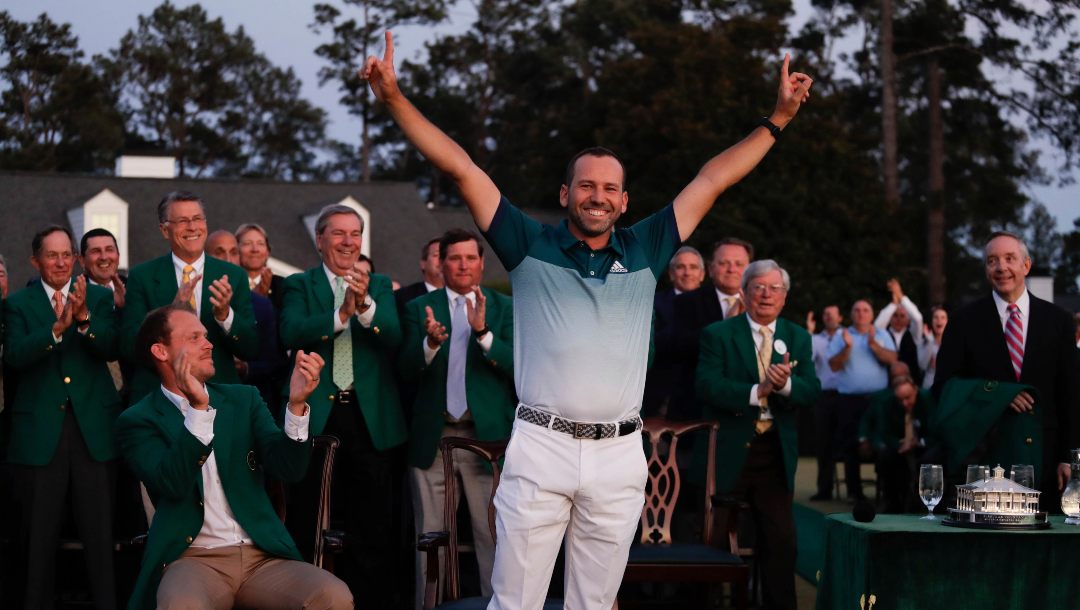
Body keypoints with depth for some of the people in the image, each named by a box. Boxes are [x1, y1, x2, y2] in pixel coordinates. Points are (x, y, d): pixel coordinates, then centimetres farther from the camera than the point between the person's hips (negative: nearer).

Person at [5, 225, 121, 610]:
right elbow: (14, 357, -10)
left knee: (100, 530, 1)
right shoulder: (19, 304, 5)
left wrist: (84, 318, -23)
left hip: (94, 429, 0)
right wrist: (56, 328, -25)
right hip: (40, 430, 0)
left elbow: (111, 349, -5)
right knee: (40, 532, 6)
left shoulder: (99, 297, 8)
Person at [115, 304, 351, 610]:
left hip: (263, 557, 3)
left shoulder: (244, 399, 15)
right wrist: (198, 409, -22)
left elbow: (289, 468, 2)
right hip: (193, 559, -3)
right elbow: (173, 484, -12)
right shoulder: (139, 421, 6)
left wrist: (296, 404, -15)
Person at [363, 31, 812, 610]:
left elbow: (712, 179, 14)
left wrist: (778, 119, 15)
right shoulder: (531, 246, 7)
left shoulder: (644, 252, 12)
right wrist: (394, 99, -3)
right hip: (540, 447, -2)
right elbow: (462, 168, 2)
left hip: (619, 455, 2)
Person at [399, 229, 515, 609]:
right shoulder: (419, 309, 8)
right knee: (430, 537, 6)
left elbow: (517, 365, -6)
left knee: (493, 535, -3)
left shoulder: (506, 309, 6)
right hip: (433, 436, 1)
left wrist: (483, 332, -21)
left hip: (487, 434, -1)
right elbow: (406, 371, -2)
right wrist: (430, 343, -22)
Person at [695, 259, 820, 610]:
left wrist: (784, 384, -24)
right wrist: (756, 391, -26)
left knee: (781, 539, 1)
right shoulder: (717, 335, -2)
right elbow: (707, 386, -15)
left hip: (776, 453, 3)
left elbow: (812, 391, -2)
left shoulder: (798, 338, 9)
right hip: (728, 451, -3)